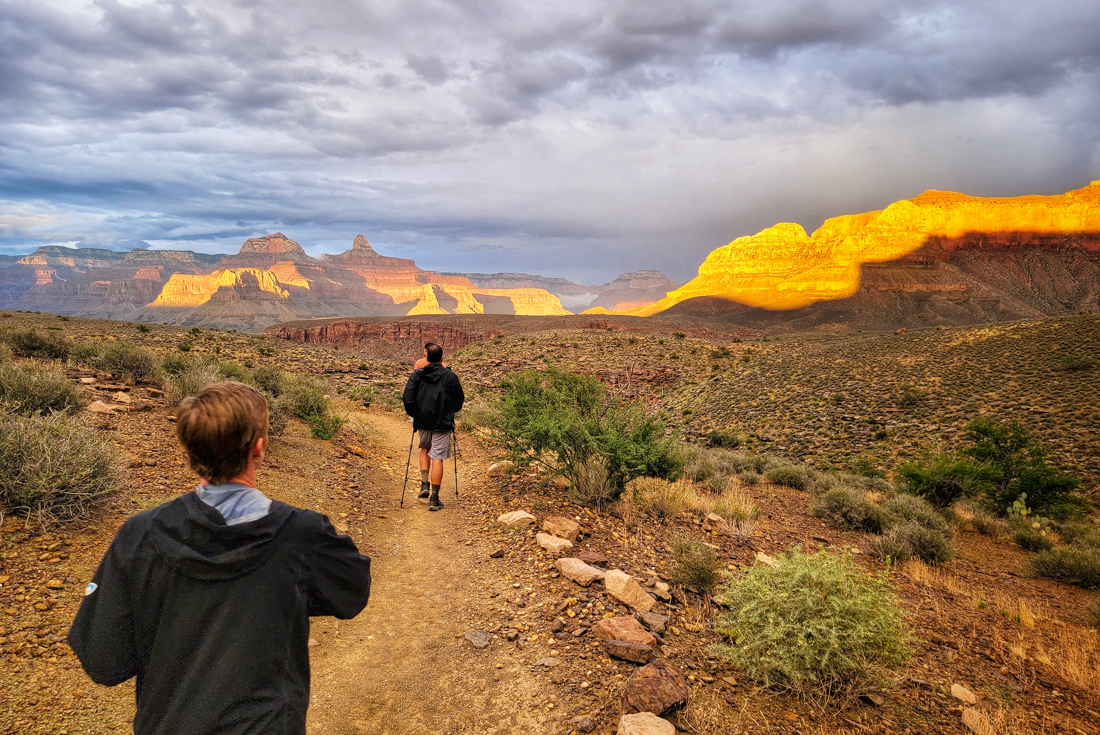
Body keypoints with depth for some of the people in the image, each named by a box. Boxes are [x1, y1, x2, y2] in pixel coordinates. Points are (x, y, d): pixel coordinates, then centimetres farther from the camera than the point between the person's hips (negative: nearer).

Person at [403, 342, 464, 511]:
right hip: (442, 423, -2)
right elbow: (459, 401, 1)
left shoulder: (417, 375, -2)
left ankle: (425, 485, 15)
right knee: (437, 459, 1)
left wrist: (414, 415, 10)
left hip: (422, 422, 2)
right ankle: (434, 499, 3)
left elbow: (407, 399, -6)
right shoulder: (450, 377, -5)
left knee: (425, 449, 27)